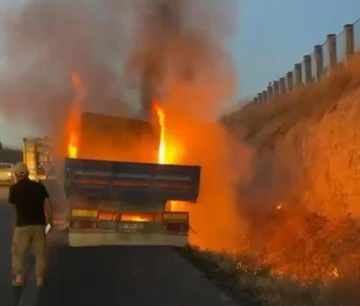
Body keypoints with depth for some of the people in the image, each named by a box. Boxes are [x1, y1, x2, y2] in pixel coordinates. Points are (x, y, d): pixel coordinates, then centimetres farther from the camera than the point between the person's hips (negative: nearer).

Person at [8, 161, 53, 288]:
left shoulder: (14, 188, -3)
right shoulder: (39, 186, 1)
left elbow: (14, 206, 10)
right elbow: (47, 204, -1)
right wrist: (49, 219, 7)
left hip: (23, 224, -2)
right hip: (39, 223, 2)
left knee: (17, 252, 14)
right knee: (40, 253, 10)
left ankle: (19, 278, 13)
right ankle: (40, 279, 12)